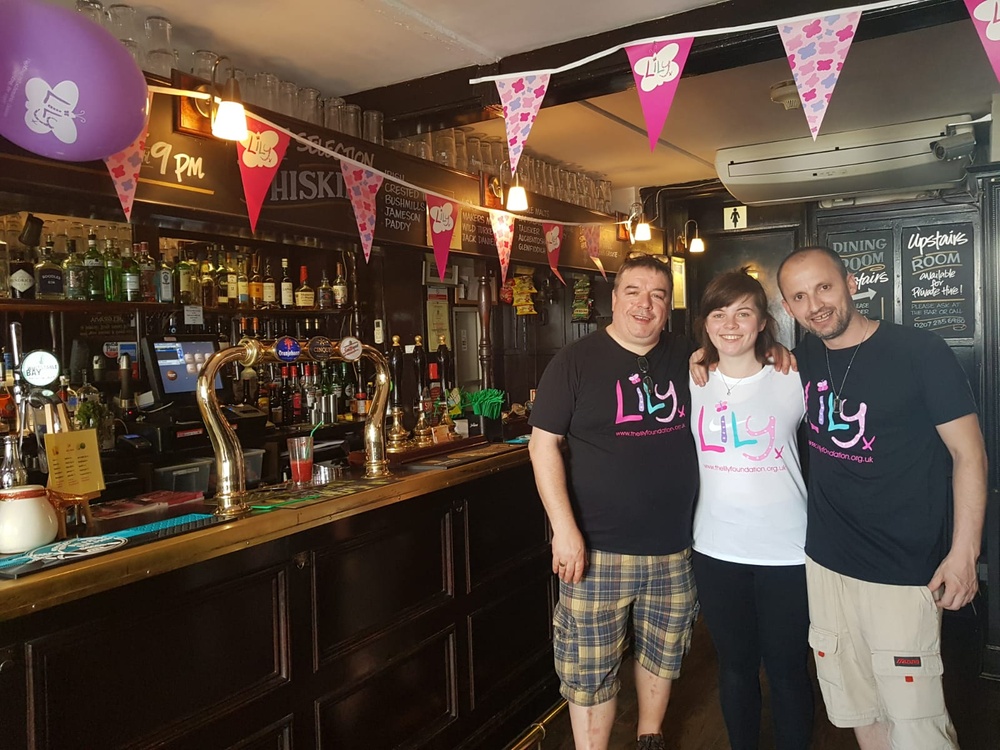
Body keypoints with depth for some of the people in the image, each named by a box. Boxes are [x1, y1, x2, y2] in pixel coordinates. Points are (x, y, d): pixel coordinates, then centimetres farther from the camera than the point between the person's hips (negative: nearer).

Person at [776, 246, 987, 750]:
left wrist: (964, 552, -12)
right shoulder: (805, 358, 4)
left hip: (903, 572, -5)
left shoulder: (921, 353, -10)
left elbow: (969, 454, -8)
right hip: (826, 563, 5)